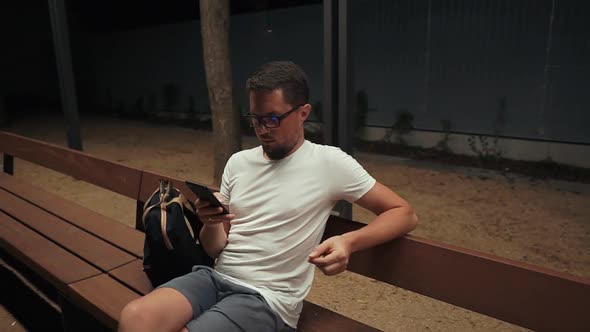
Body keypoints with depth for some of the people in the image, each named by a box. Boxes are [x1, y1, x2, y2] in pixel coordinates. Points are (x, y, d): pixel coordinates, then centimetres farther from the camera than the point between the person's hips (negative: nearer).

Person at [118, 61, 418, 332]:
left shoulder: (329, 163, -4)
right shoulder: (239, 162, 11)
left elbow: (404, 214, -3)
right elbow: (214, 249, 13)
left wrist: (349, 241, -21)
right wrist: (211, 223, -11)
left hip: (267, 297, -4)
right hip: (215, 277, 4)